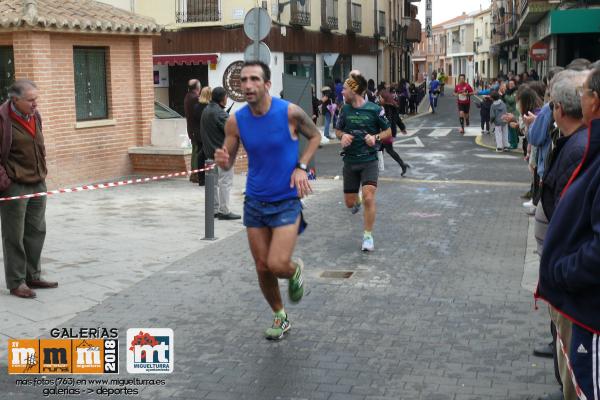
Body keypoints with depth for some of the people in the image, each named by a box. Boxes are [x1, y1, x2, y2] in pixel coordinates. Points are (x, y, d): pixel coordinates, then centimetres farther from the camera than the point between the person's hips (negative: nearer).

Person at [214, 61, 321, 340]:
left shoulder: (290, 112, -14)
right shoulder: (235, 121, -7)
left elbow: (315, 136, 4)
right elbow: (228, 162, 2)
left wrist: (301, 167, -11)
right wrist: (222, 160, -23)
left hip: (287, 201, -3)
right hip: (255, 202, 3)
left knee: (277, 265, -16)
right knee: (263, 268, 9)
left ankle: (295, 269, 22)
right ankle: (280, 317, 33)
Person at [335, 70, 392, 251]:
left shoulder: (374, 109, -9)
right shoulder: (345, 109, 2)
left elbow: (388, 131, 2)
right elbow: (338, 130, 15)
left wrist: (376, 137, -18)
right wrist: (342, 136, -8)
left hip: (369, 160, -4)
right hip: (350, 161, 4)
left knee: (368, 198, -18)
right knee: (349, 202, 9)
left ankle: (368, 236, -1)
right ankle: (357, 201, 48)